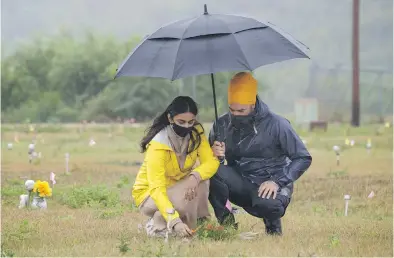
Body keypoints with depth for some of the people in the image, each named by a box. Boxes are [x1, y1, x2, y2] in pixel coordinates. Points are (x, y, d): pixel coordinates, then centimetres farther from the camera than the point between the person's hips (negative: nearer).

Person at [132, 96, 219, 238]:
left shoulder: (196, 132, -11)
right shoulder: (158, 145, -29)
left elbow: (211, 162, -16)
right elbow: (156, 189, -36)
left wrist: (195, 177, -39)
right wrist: (175, 221, -49)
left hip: (177, 187, 5)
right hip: (149, 193, -5)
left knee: (201, 181, -24)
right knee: (184, 200, -34)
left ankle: (199, 223, -8)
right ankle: (156, 225, -7)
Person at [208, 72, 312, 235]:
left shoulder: (276, 125, -9)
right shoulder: (222, 125, 1)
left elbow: (303, 158, -7)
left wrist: (277, 181, -20)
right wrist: (213, 154, -21)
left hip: (271, 186, -3)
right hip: (240, 184, 3)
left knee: (267, 204, -39)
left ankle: (272, 224, 0)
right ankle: (226, 222, -9)